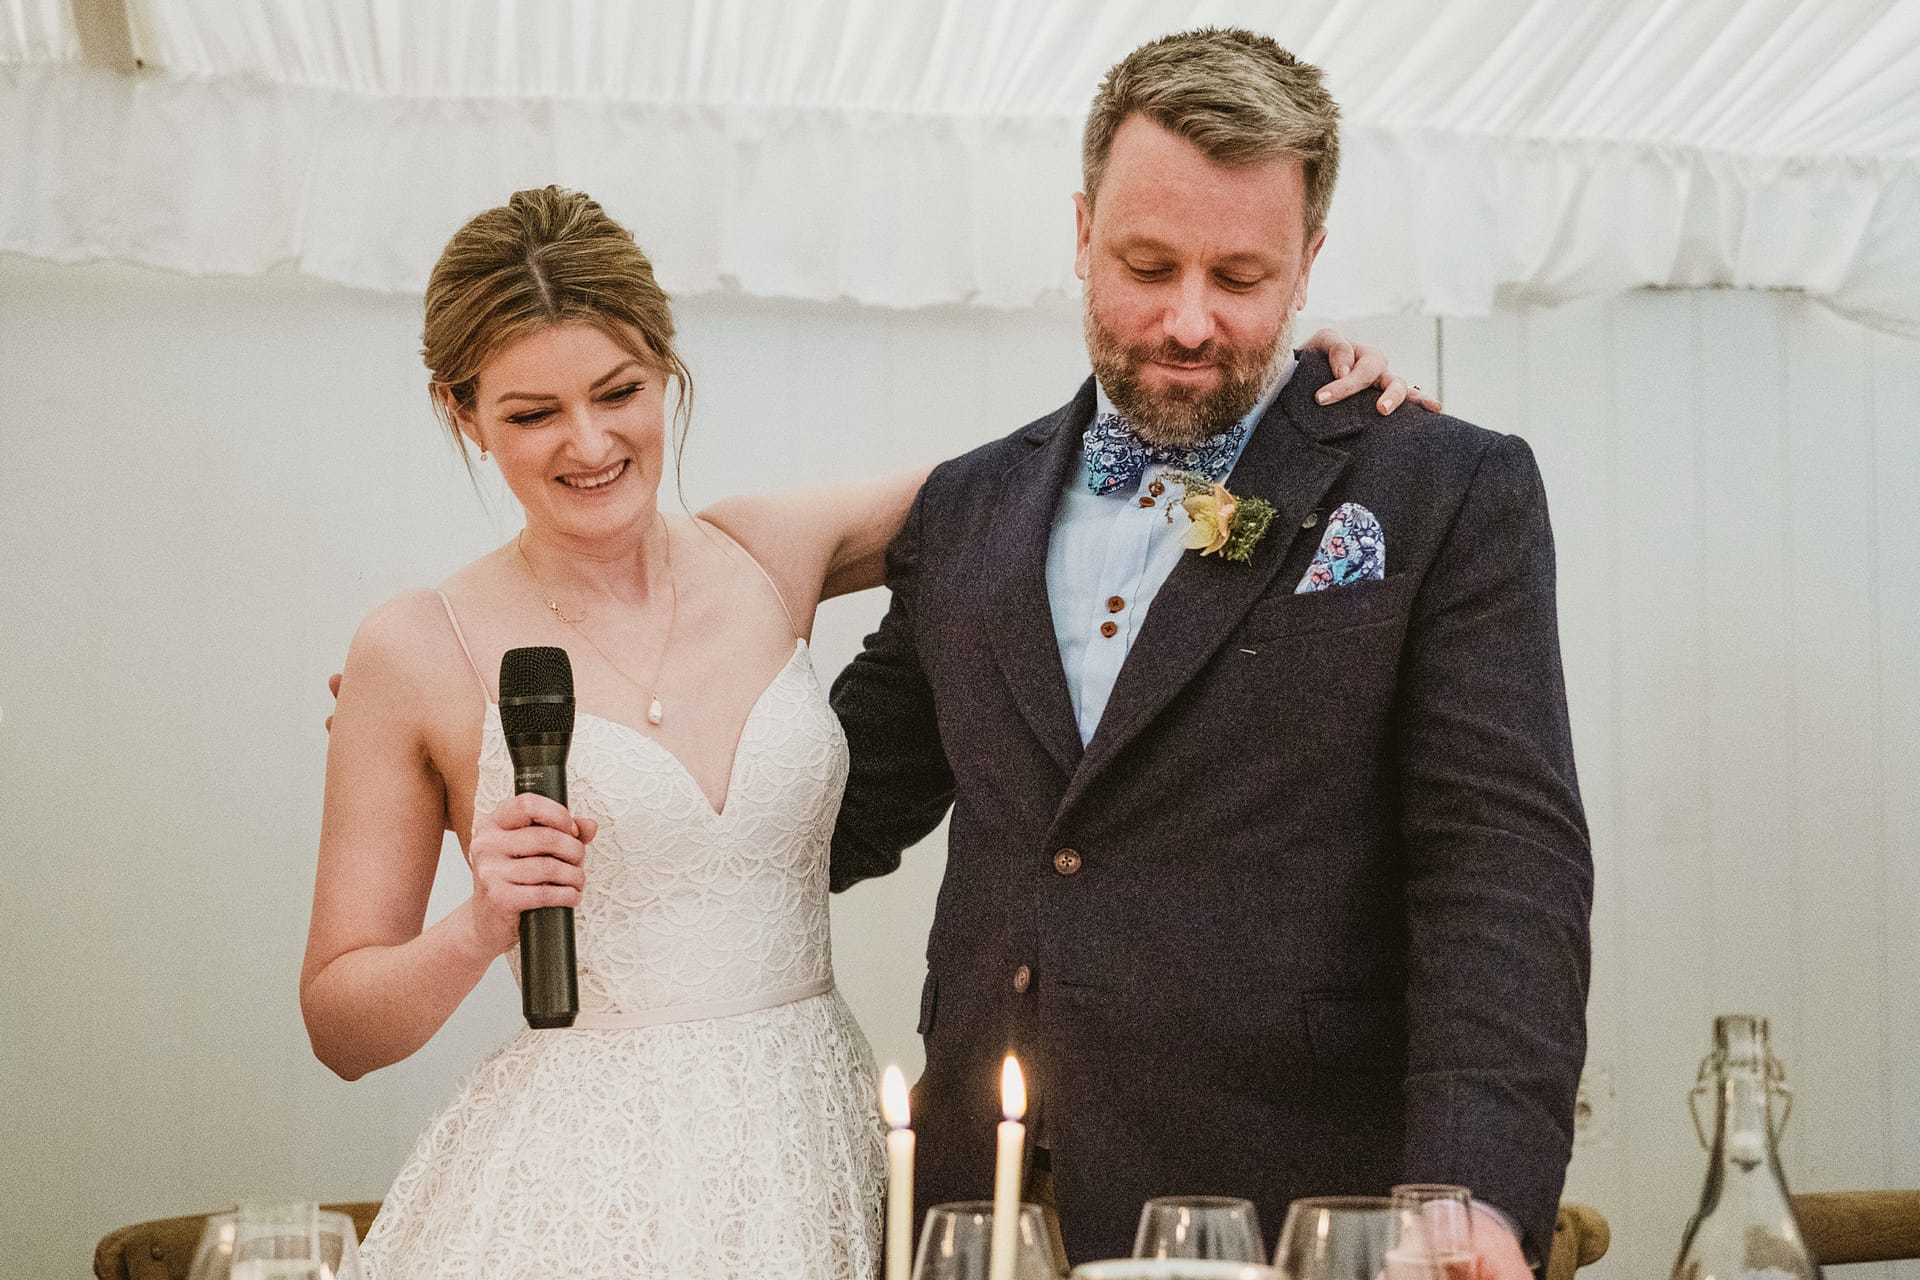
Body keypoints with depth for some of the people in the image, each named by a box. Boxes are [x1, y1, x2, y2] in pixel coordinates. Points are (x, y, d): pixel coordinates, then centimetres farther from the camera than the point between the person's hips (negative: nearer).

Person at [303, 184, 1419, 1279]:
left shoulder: (772, 558, 2)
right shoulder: (422, 651, -5)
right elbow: (341, 1025, 0)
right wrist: (480, 931, -20)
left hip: (811, 1154, 3)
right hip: (575, 1183, -3)